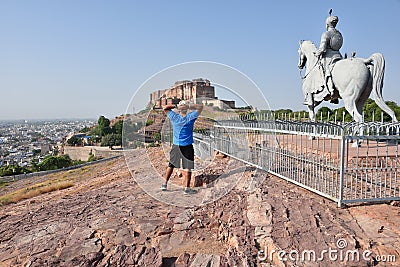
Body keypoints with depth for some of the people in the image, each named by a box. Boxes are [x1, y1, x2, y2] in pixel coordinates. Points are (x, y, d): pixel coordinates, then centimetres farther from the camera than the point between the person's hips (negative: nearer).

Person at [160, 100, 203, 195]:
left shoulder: (174, 117, -4)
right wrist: (190, 106, -5)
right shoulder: (190, 117, -11)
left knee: (171, 165, 17)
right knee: (187, 168, 2)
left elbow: (165, 108, 11)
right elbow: (200, 107, 0)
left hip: (175, 145, 4)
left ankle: (164, 184, 23)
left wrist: (175, 105, 6)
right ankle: (186, 188, 3)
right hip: (187, 146, -3)